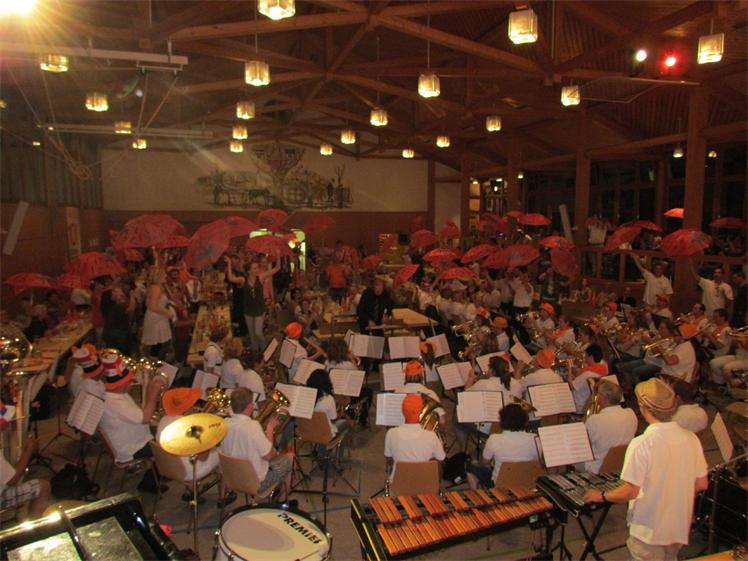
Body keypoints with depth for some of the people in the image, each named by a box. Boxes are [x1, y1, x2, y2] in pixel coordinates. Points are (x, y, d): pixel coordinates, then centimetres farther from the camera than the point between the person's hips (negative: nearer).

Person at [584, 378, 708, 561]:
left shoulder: (642, 444, -26)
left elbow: (631, 491, -23)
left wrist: (601, 496, -7)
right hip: (680, 528, 6)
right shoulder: (691, 438, -8)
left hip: (649, 530, -6)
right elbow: (702, 484, 2)